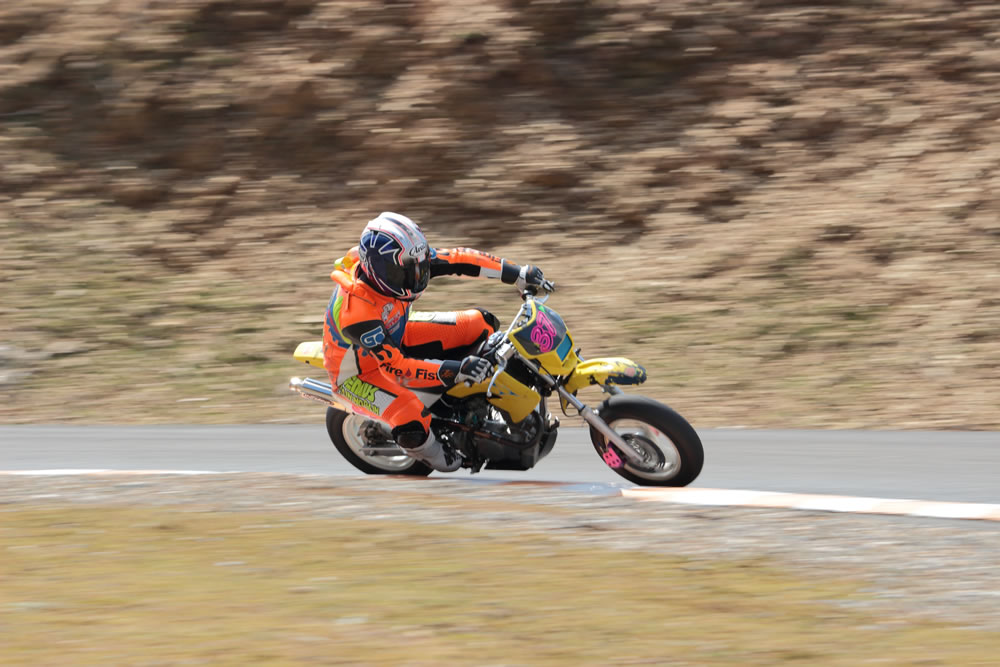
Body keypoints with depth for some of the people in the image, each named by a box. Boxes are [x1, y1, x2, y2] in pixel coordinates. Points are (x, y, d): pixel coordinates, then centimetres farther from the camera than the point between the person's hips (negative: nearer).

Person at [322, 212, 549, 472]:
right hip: (357, 372, -7)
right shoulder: (356, 311, -41)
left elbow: (457, 259, -11)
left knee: (481, 324, -3)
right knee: (412, 421, -34)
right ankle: (430, 453, 2)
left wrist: (519, 274, -14)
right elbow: (395, 366, -42)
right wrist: (455, 370, -51)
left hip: (394, 339, 7)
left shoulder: (400, 262, -21)